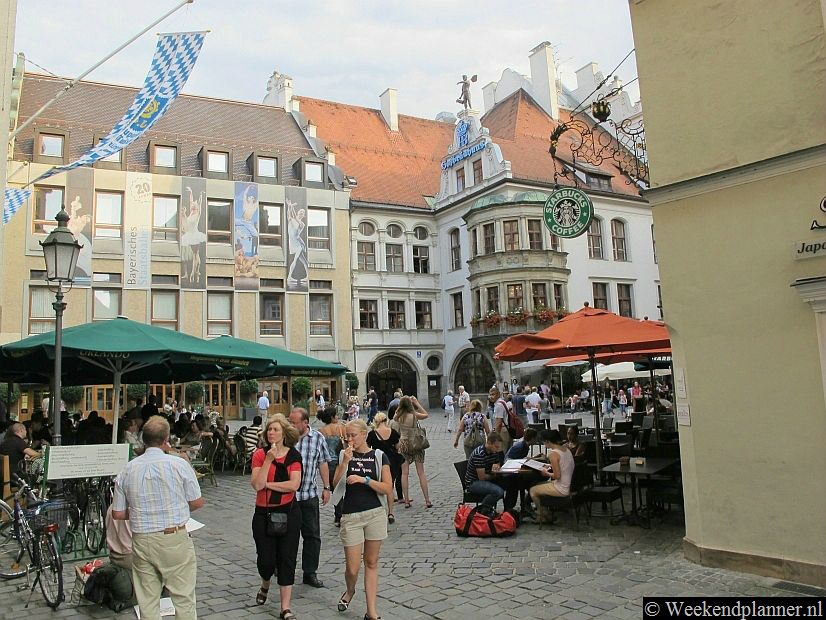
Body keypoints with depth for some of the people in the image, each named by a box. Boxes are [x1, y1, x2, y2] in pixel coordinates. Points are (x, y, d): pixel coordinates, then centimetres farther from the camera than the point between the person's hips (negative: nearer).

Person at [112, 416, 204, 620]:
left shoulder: (128, 469, 0)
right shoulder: (178, 464, -9)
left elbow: (117, 514, 5)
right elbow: (198, 502, -2)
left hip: (142, 541, 3)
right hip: (175, 539, -3)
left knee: (147, 603, 12)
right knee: (183, 599, 8)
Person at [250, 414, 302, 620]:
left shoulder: (293, 455, -4)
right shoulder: (260, 454, -4)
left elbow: (294, 485, -16)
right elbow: (256, 484, -16)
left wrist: (267, 484, -13)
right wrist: (268, 460, -23)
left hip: (288, 512, 0)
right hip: (263, 513, 0)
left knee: (287, 559, 3)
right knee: (266, 559, 6)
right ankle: (265, 585, 42)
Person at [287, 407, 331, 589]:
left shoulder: (318, 438, -1)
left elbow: (323, 464, 8)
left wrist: (326, 487, 6)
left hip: (309, 494, 1)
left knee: (312, 535, 5)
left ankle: (310, 573, 16)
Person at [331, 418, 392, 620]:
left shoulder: (379, 457, -2)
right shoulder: (344, 455, 4)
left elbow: (388, 489, -7)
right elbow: (336, 483, -4)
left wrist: (364, 479, -17)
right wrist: (346, 462, -15)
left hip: (375, 514, 0)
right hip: (351, 516, 1)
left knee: (371, 563, 8)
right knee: (352, 568, 1)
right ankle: (350, 591, 35)